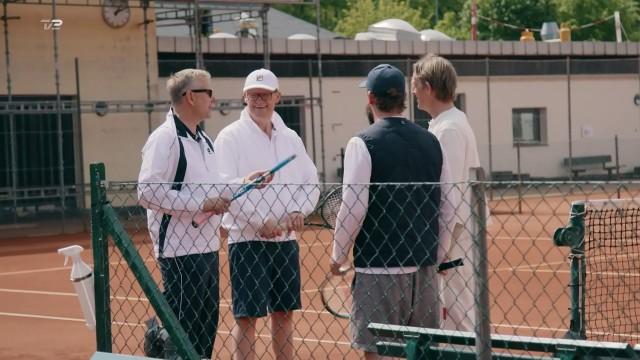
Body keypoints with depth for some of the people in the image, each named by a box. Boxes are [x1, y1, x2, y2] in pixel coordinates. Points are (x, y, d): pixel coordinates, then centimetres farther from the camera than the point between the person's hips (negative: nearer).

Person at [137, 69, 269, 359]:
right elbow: (148, 192, -22)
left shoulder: (204, 139, 16)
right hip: (180, 251, -9)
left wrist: (242, 183, 6)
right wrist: (201, 203, -21)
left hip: (207, 248, 9)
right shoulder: (164, 139, -14)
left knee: (206, 325, 13)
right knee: (183, 329, -5)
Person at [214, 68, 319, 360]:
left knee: (284, 312, 12)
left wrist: (299, 211, -6)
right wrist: (261, 221, -20)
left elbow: (311, 182, 13)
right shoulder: (231, 137, -5)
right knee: (246, 316, -4)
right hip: (247, 240, -5)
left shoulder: (290, 138, 11)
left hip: (285, 239, 5)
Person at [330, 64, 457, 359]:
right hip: (423, 267, 5)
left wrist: (338, 256, 2)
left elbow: (353, 209, -12)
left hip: (379, 269, -5)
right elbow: (447, 209, 11)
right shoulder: (430, 142, 8)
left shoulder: (363, 144, -8)